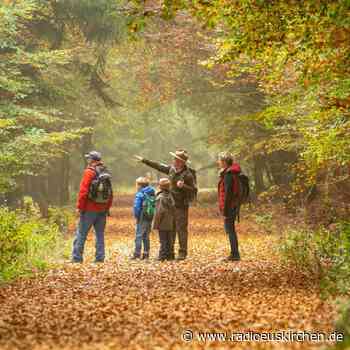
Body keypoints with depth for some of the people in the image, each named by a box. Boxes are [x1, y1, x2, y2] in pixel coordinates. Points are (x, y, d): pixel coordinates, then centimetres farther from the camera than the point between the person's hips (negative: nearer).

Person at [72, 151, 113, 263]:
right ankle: (100, 258, 9)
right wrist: (107, 208, 18)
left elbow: (83, 191, -14)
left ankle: (76, 258, -1)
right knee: (100, 234, 11)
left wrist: (80, 207, -8)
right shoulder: (106, 173, 10)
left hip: (90, 209, -6)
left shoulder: (89, 172, -10)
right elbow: (110, 193, 13)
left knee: (81, 234, 0)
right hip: (102, 210, 6)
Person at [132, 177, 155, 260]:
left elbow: (136, 207, -16)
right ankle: (146, 253, 15)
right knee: (146, 236, 15)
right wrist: (152, 217, 10)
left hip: (142, 218, -7)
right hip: (150, 218, 7)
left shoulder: (140, 194, -11)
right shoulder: (152, 194, 9)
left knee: (139, 235, -3)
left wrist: (136, 216, -4)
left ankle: (137, 253, -7)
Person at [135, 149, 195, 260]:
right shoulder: (172, 169, 5)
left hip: (181, 206, -7)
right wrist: (144, 160, 19)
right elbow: (159, 166, 16)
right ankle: (170, 252, 18)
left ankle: (182, 252, 1)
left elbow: (193, 190, -13)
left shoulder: (188, 175, -14)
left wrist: (183, 186, -27)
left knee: (181, 229, -5)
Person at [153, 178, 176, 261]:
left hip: (162, 223, -7)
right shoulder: (170, 196, 7)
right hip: (169, 224, 7)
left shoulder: (160, 197, -17)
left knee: (163, 240, -4)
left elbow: (160, 211, -20)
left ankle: (162, 256, -2)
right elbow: (173, 209, 12)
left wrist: (156, 223, -13)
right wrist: (173, 221, 19)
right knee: (169, 240, 12)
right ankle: (169, 255, 17)